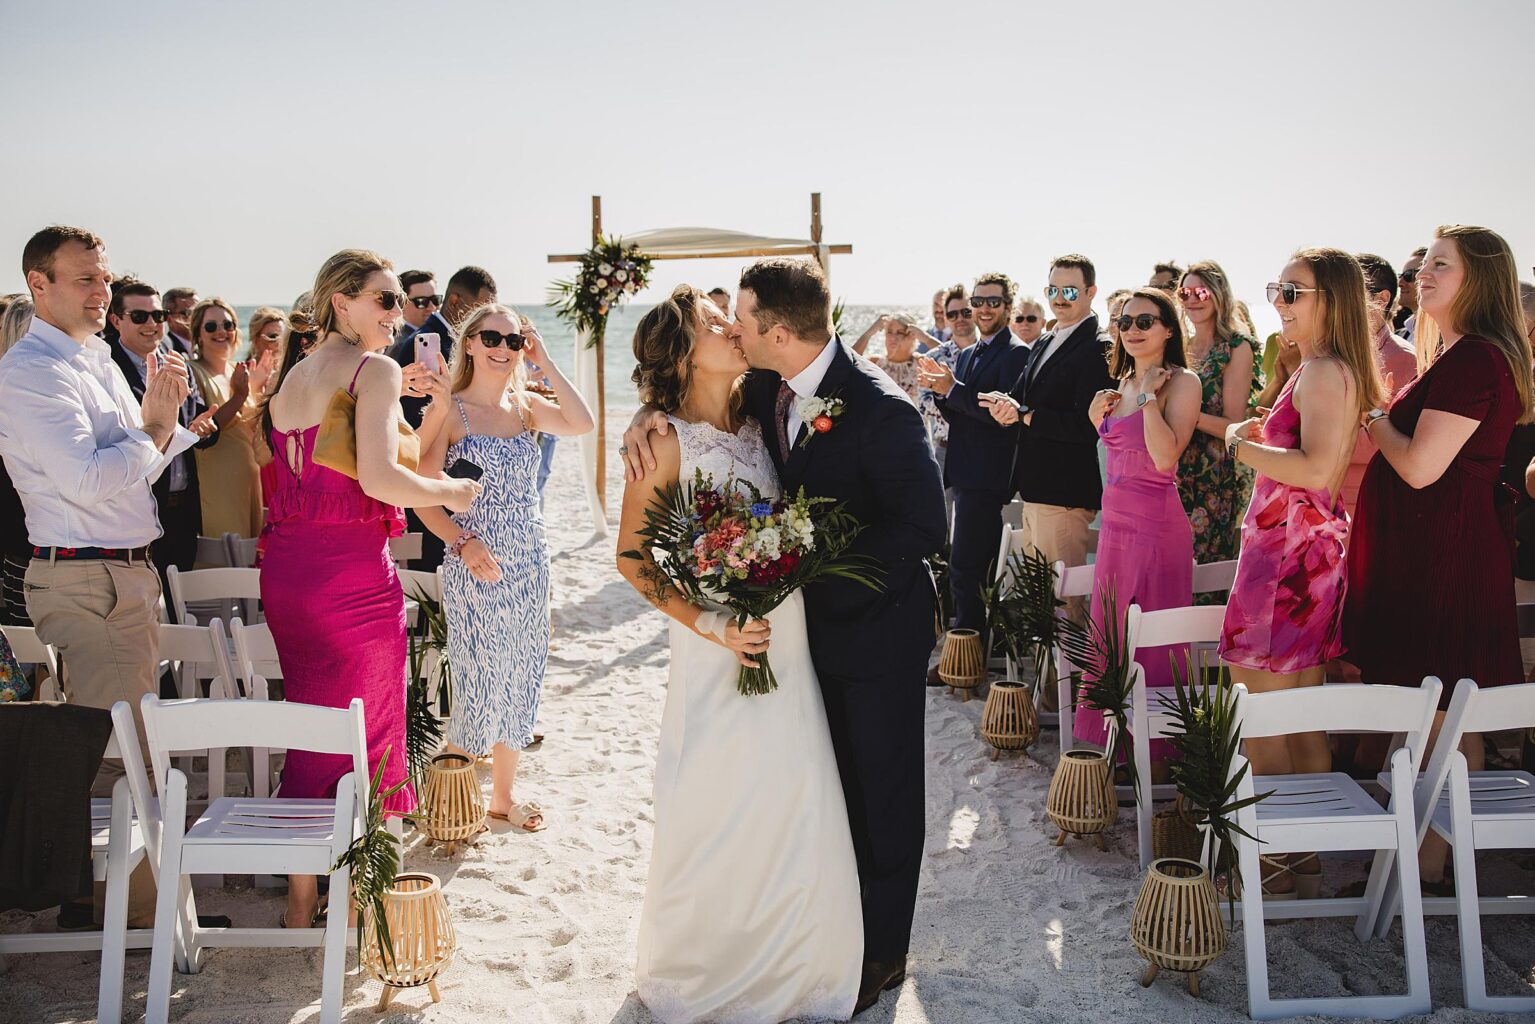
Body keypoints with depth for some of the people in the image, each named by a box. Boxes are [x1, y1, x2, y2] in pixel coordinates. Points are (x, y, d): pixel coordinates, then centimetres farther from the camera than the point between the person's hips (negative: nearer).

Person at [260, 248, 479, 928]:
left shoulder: (291, 373, 15)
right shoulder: (375, 369, -10)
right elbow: (380, 477, -22)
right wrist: (451, 493, -5)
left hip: (285, 566, 8)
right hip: (351, 569, -8)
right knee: (363, 726, 7)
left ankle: (300, 899, 27)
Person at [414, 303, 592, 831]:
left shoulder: (526, 405, 7)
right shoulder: (449, 411, -6)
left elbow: (582, 424, -11)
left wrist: (545, 362, -9)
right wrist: (465, 543, -21)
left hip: (530, 565, 5)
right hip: (475, 567, -5)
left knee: (521, 676, 13)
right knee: (478, 680, -1)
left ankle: (503, 793, 28)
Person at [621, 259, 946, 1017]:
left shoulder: (880, 410, -26)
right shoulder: (770, 388, -4)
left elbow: (922, 527, -26)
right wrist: (648, 416, -9)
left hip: (877, 623, -7)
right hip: (816, 619, 7)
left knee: (884, 789, 9)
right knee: (835, 779, 18)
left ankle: (882, 952, 26)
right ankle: (839, 922, 35)